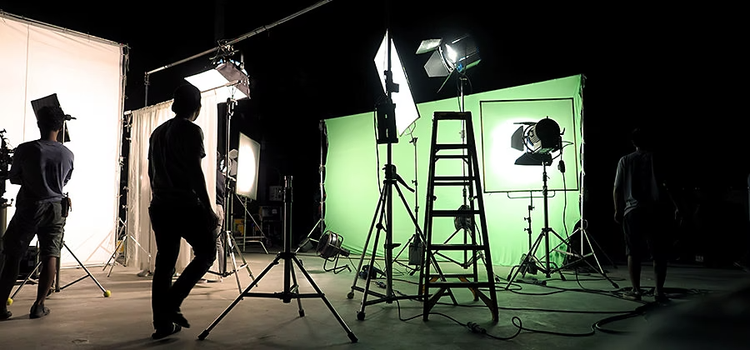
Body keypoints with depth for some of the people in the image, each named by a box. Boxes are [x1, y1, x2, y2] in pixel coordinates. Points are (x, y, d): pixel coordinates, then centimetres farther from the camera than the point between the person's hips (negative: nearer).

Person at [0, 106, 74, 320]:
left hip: (28, 208, -1)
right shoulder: (68, 154, -3)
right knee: (50, 257, 6)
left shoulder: (25, 150, -9)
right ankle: (39, 306, 6)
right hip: (55, 209, 2)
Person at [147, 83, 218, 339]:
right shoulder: (191, 130, -8)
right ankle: (171, 304, -4)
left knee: (164, 263, 10)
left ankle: (162, 323, 13)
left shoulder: (157, 132, 15)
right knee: (207, 253, 6)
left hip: (159, 207, 8)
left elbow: (151, 172, 19)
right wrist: (208, 209, -13)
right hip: (186, 206, -7)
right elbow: (195, 173, -15)